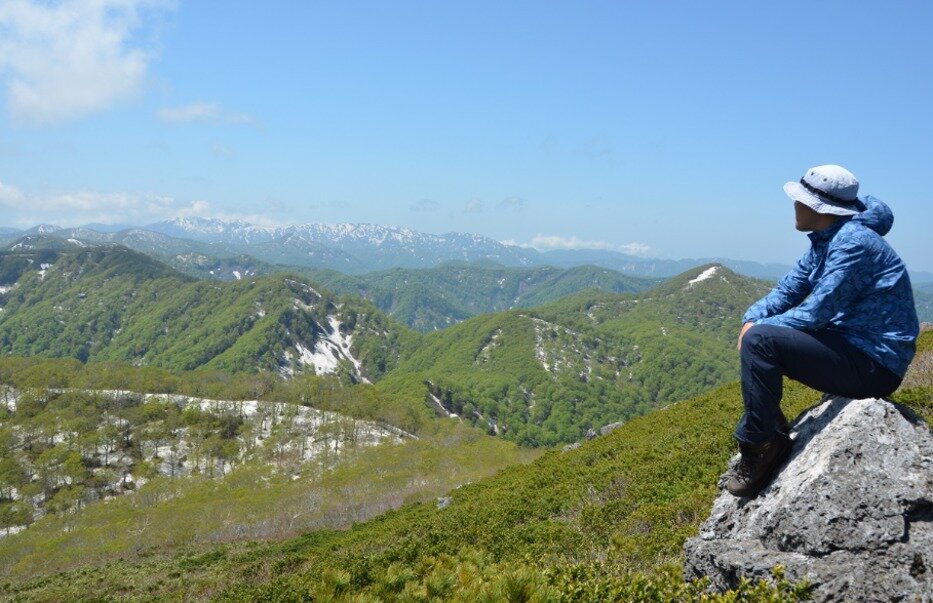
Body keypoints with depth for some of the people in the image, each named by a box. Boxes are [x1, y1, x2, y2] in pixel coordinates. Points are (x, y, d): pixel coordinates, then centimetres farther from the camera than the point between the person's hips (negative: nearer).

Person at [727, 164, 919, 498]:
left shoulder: (853, 243, -21)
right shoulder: (824, 241, 9)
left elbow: (816, 313, -24)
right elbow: (787, 291, 9)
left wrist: (756, 328, -12)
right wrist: (751, 317, -10)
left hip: (874, 365, -10)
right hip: (851, 346, 10)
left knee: (760, 341, -23)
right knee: (758, 330, 14)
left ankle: (760, 445, -11)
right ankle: (774, 434, 14)